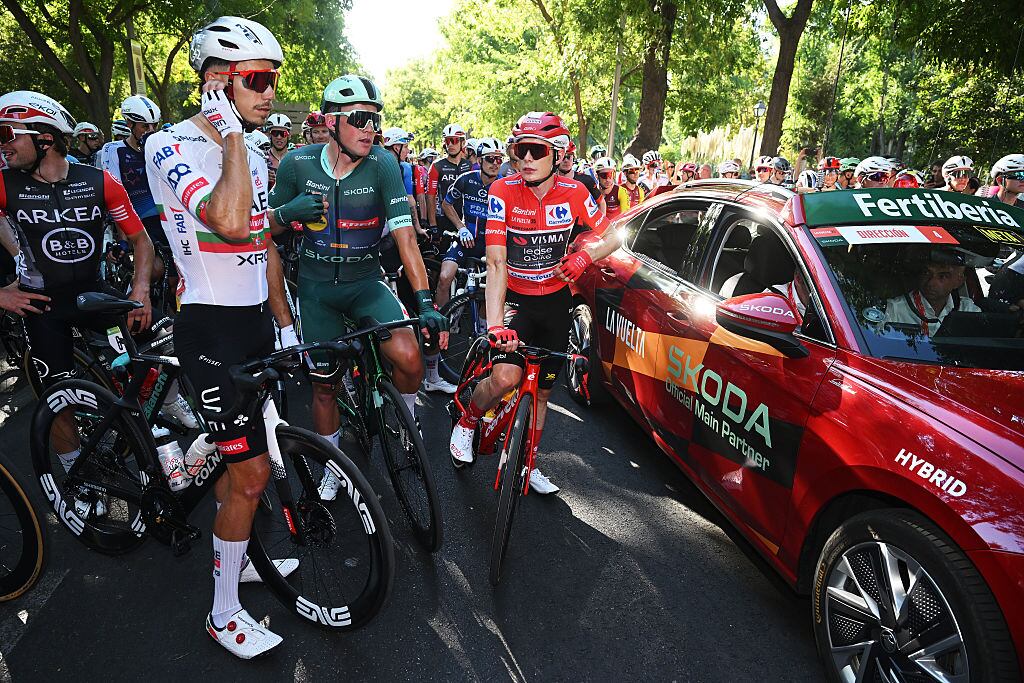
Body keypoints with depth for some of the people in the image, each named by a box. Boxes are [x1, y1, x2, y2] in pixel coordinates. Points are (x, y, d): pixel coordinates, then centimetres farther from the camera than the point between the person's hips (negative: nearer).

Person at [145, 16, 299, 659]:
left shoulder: (252, 155, 11)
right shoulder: (172, 145, -15)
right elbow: (230, 222, -35)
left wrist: (286, 325, 16)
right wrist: (231, 134, -22)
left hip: (256, 322, 8)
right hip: (211, 328, -8)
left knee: (235, 458, 20)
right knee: (253, 470, -5)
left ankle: (232, 555, 40)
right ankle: (225, 613, 14)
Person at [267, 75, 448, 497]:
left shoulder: (382, 164, -15)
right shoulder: (297, 164, -9)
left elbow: (404, 234, -22)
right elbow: (269, 226, 3)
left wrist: (425, 302, -31)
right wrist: (289, 212, -22)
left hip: (365, 282, -1)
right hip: (316, 286, 2)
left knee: (408, 357, -26)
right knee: (323, 383, 9)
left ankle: (408, 420, 8)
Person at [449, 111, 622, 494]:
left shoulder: (573, 194, -9)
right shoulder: (504, 191, -17)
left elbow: (612, 237, 3)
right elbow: (496, 263, -23)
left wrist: (584, 257, -18)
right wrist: (494, 323, -34)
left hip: (555, 302, 3)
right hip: (515, 299, -3)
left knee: (543, 389, 12)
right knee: (506, 378, -25)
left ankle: (529, 463, 32)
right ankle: (466, 423, 8)